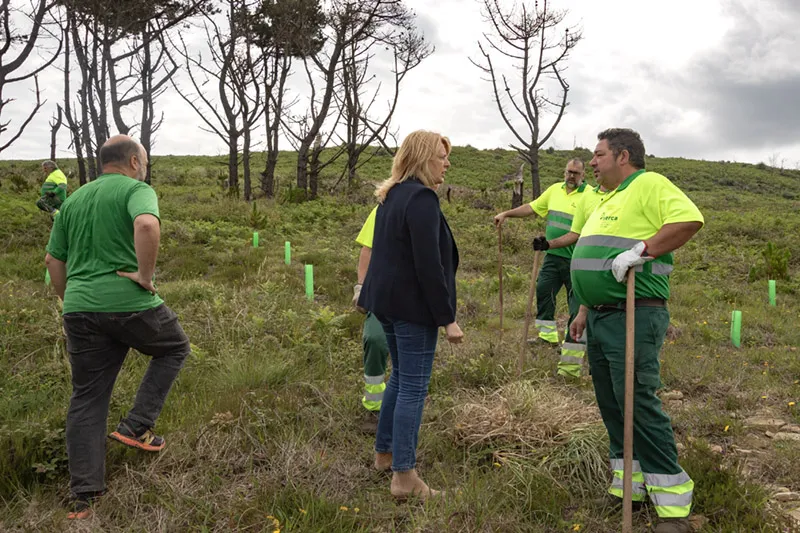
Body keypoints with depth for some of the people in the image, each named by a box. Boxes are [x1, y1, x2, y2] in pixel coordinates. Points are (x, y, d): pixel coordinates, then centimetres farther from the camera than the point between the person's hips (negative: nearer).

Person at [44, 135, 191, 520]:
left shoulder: (73, 200, 17)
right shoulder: (136, 190, -4)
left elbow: (53, 260, 18)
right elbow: (146, 224, -28)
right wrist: (145, 275, -17)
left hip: (80, 310, 6)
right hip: (130, 304, -6)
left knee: (87, 399, 13)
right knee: (174, 347, 23)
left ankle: (83, 495, 16)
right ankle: (136, 427, 14)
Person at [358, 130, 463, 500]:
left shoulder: (392, 196, 13)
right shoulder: (422, 198, -17)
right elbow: (429, 266, -22)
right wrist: (448, 318, -17)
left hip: (386, 299, 10)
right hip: (413, 304, -10)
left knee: (400, 377, 22)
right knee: (413, 388, -1)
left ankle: (384, 452, 34)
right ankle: (404, 477, 7)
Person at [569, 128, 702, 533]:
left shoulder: (648, 185, -8)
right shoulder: (608, 200, 21)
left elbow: (690, 219, -25)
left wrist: (641, 251, -25)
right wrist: (584, 311, 23)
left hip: (634, 318, -9)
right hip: (601, 319, 10)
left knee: (638, 404, -8)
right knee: (611, 404, 12)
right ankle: (628, 486, 25)